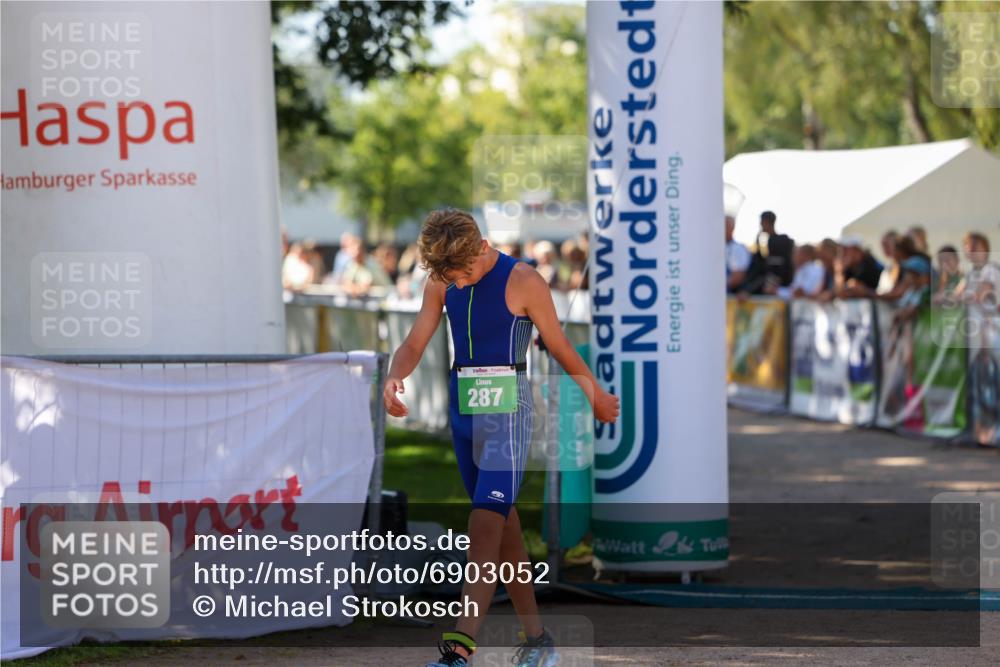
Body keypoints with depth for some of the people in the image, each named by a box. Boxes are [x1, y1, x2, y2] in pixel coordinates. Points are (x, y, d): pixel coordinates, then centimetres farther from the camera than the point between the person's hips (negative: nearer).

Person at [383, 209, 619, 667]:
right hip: (463, 412, 6)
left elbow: (560, 347, 1)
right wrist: (394, 377, -15)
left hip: (507, 411, -6)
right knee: (504, 528, 11)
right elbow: (415, 343, 7)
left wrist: (597, 398, 13)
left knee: (485, 528, -15)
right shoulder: (440, 284, 7)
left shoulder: (524, 282, -9)